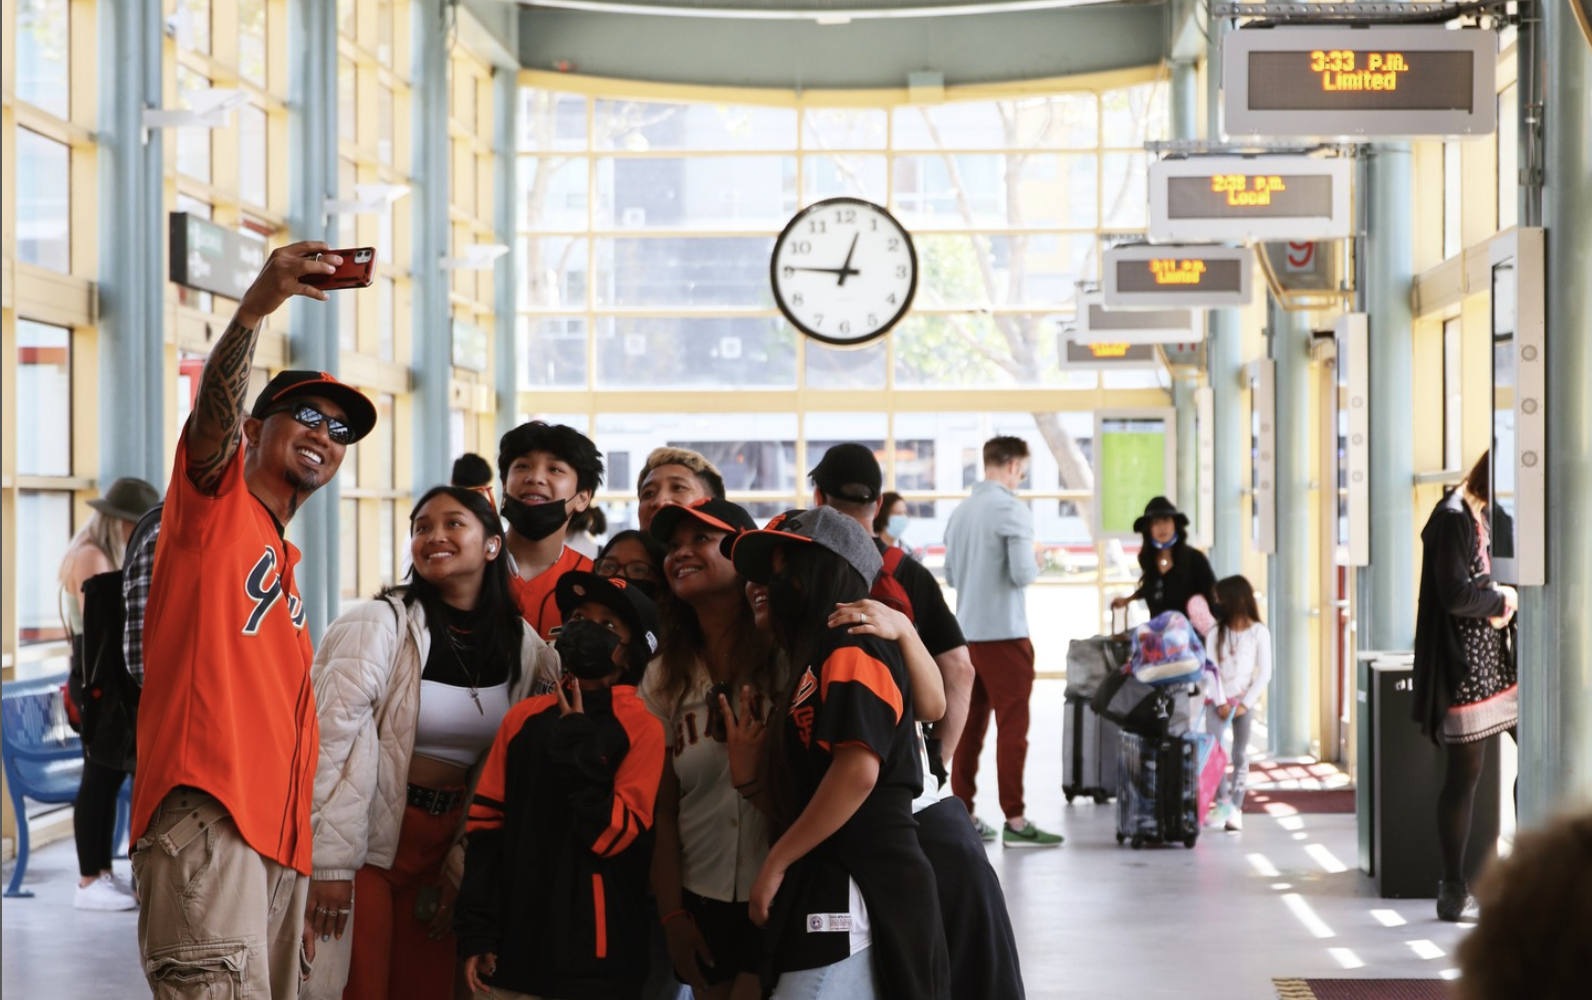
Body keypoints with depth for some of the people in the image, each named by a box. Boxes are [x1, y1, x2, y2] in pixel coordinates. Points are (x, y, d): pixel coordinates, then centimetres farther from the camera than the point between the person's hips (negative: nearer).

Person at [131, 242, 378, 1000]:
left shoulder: (286, 572, 29)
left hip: (278, 838, 8)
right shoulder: (214, 499, 9)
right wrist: (253, 309, -33)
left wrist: (305, 878, 22)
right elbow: (214, 407, -14)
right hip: (204, 814, -8)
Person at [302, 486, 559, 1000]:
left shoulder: (524, 647, 5)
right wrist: (330, 862, -19)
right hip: (368, 838, -5)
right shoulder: (378, 625, -10)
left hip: (440, 849, 5)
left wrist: (461, 866, 5)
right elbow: (331, 745, -15)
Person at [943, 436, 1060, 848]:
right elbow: (1023, 574, -18)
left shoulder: (960, 511, 10)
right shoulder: (1012, 510, -12)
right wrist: (1036, 559, 2)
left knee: (969, 725, 11)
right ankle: (1015, 820, -5)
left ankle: (963, 816, 14)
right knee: (1012, 728, -5)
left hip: (967, 632, 7)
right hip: (1004, 632, -7)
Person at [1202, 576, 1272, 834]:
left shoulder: (1259, 632, -3)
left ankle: (1236, 809, 3)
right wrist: (1221, 702, -9)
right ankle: (1224, 803, -11)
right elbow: (1211, 667, 0)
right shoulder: (1217, 630, 4)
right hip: (1218, 700, 2)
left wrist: (1246, 703, -10)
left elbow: (1264, 673, -4)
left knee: (1240, 755, 1)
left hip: (1244, 701, -2)